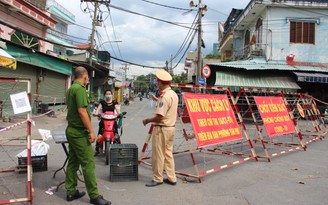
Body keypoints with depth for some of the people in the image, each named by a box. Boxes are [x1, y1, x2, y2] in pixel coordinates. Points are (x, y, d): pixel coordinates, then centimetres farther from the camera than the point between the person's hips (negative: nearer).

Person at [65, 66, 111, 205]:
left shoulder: (70, 89, 13)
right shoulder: (80, 89, -16)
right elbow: (82, 111, -23)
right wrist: (91, 131, -20)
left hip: (71, 130, 10)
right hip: (80, 132, -10)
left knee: (73, 162, 14)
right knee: (88, 164, -5)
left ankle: (71, 192, 22)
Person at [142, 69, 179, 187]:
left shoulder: (164, 96, -20)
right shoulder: (174, 94, 9)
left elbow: (159, 117, -23)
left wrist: (147, 120, -9)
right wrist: (158, 100, 27)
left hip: (162, 129, -9)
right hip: (171, 127, 9)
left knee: (158, 155, 2)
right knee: (168, 153, 15)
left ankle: (157, 179, 13)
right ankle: (171, 178, 21)